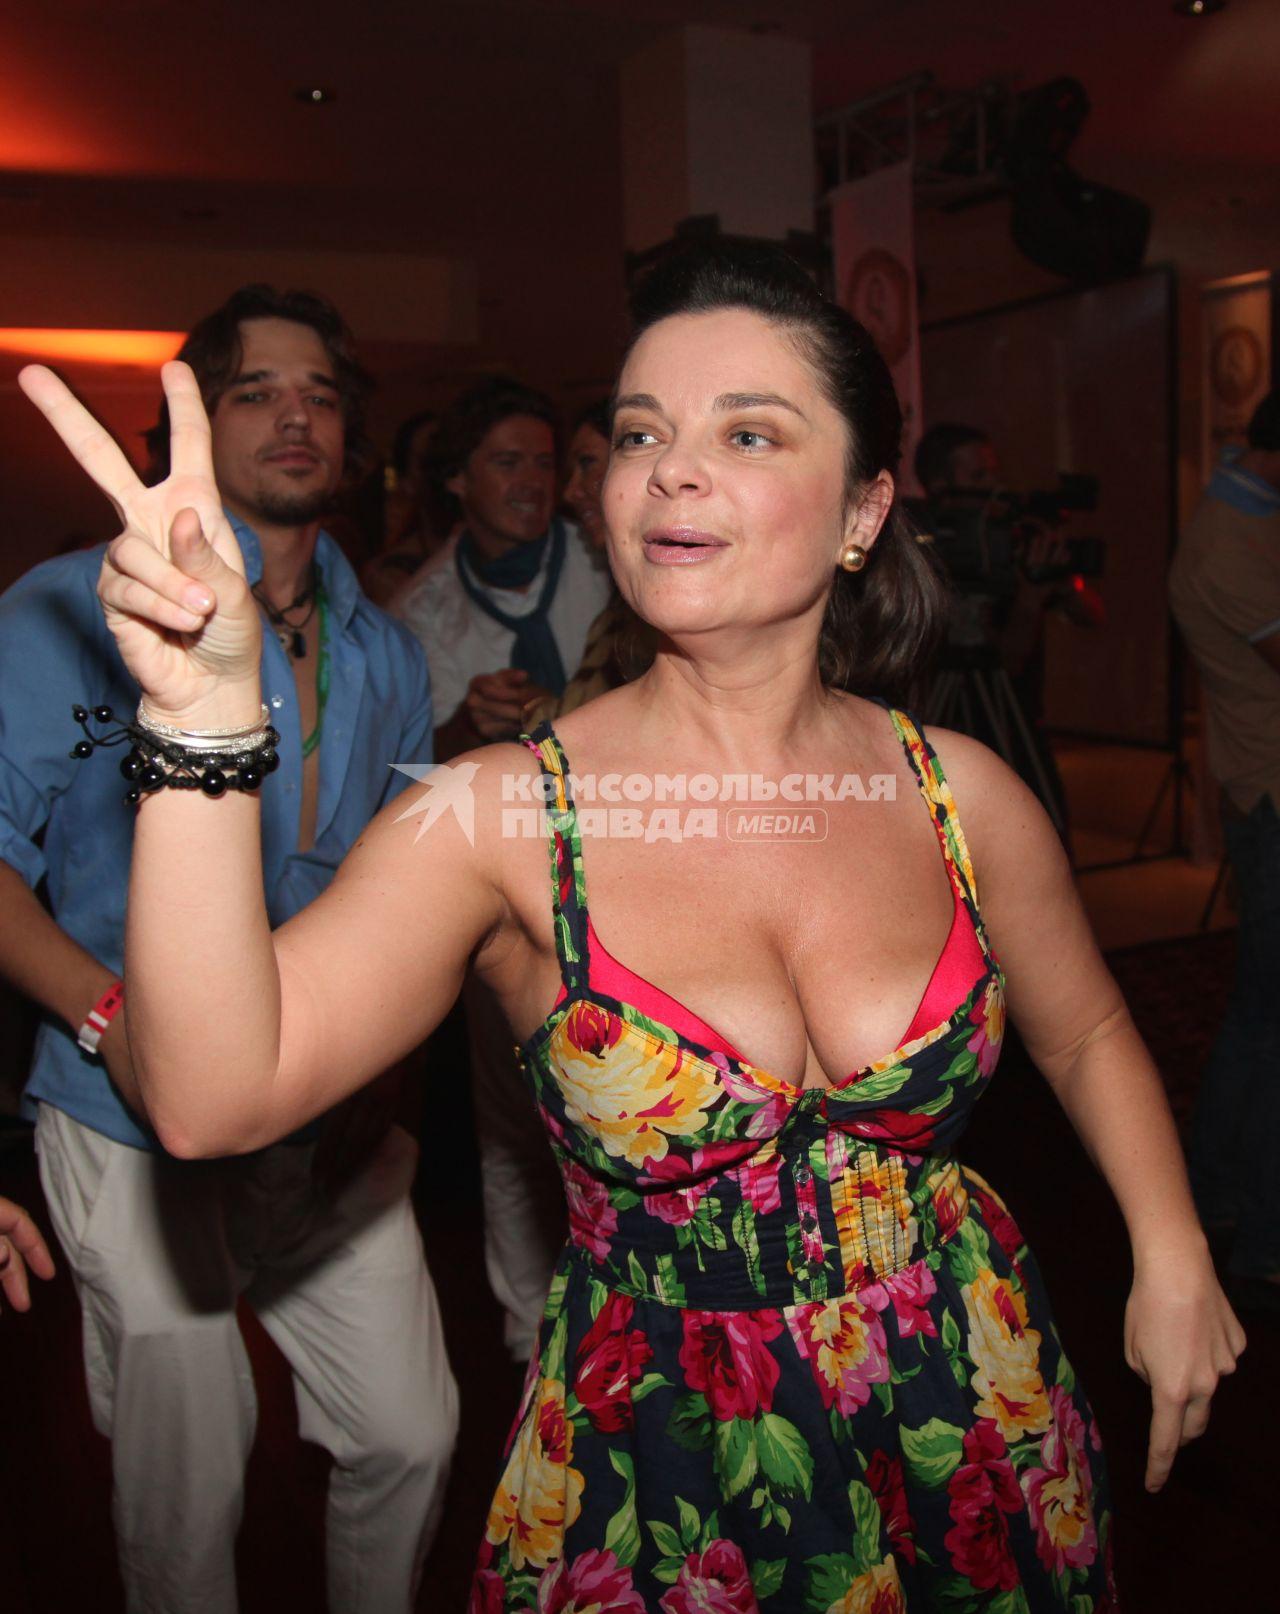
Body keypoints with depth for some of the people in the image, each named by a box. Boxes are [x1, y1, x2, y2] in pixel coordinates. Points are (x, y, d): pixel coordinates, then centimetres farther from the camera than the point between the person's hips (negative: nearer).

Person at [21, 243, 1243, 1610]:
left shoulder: (961, 795, -9)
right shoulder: (498, 818, -18)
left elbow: (1085, 1033, 9)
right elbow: (215, 1096, -31)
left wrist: (1173, 1265, 2)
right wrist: (203, 712, -39)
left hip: (971, 1442, 3)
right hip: (662, 1475, -2)